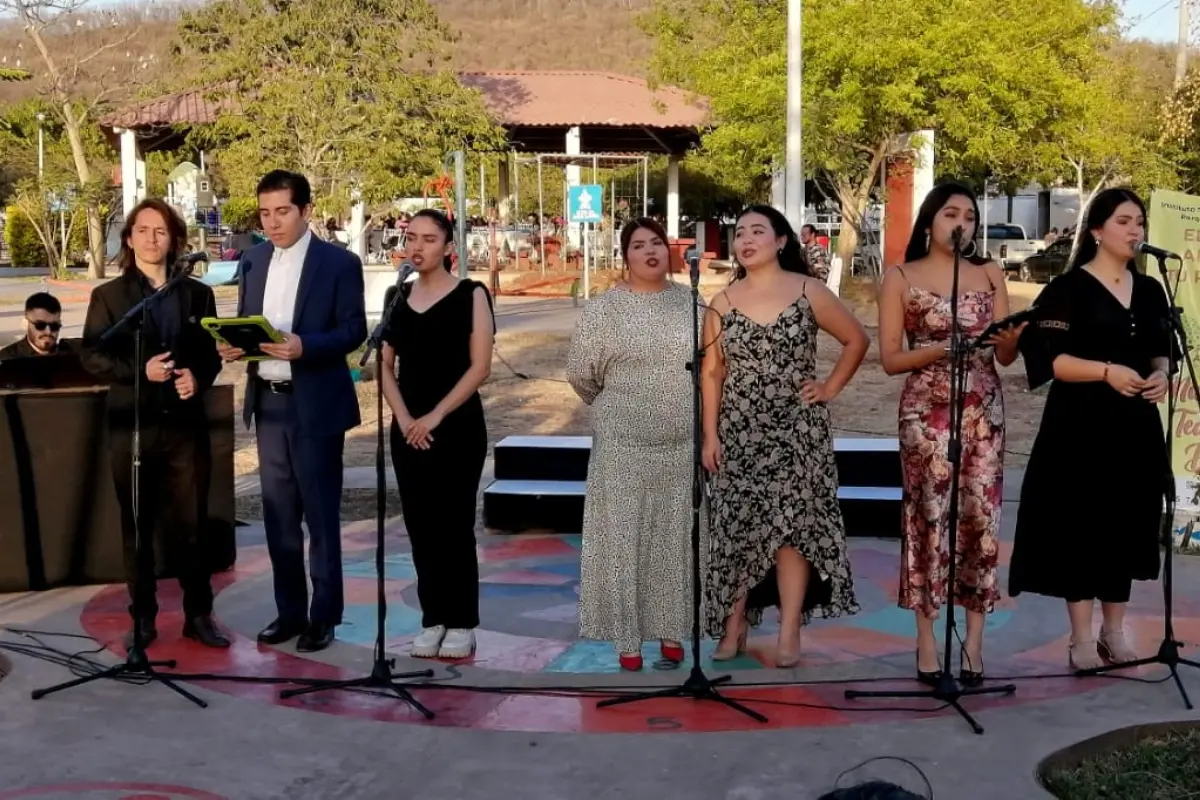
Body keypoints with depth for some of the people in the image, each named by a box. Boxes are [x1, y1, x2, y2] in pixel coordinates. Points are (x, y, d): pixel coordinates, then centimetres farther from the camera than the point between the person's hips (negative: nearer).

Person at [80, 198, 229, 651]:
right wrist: (140, 370, -17)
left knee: (190, 525, 3)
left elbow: (212, 353, 12)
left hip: (185, 423, 1)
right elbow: (91, 356, -2)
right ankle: (143, 619, 15)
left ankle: (199, 615, 13)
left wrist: (198, 377, -10)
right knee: (137, 528, 6)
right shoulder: (108, 295, 3)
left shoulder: (198, 294, 10)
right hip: (132, 425, -1)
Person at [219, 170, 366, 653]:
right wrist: (233, 345, -7)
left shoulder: (339, 263, -5)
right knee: (278, 514, 11)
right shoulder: (252, 261, 11)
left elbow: (353, 329, -9)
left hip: (315, 404, -5)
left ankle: (324, 616, 11)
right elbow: (244, 321, 15)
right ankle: (289, 610, 21)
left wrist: (304, 346, -25)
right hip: (267, 401, 5)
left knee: (320, 514, 2)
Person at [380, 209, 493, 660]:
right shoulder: (398, 297, 9)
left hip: (458, 427, -4)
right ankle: (433, 619, 17)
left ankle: (462, 623, 9)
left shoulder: (470, 295, -3)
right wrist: (404, 419, -6)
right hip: (408, 429, 4)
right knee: (420, 526, 7)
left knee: (454, 525, -1)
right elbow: (384, 365, 9)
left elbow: (480, 367, -8)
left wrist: (436, 415, -15)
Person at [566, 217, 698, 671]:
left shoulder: (690, 302, 6)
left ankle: (672, 630, 20)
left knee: (676, 536, 9)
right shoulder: (605, 308, -5)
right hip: (624, 441, -3)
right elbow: (580, 371, -1)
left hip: (684, 440, 3)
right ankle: (627, 637, 7)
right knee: (624, 535, 0)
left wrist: (688, 409, 12)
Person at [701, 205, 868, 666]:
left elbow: (857, 340, 7)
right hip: (739, 432, 2)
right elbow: (712, 372, 3)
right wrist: (709, 434, -2)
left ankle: (789, 633, 1)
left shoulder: (809, 293, -3)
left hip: (797, 429, -2)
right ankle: (734, 623, 14)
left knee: (792, 523, -3)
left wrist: (831, 388, 0)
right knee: (738, 526, 3)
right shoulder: (722, 303, 3)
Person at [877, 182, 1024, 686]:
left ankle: (974, 641, 4)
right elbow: (890, 359, -1)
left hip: (983, 410, 3)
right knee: (929, 517, -6)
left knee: (981, 517, -2)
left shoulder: (990, 275, 11)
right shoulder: (900, 279, 3)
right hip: (926, 411, -3)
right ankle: (926, 641, 2)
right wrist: (938, 350, -16)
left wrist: (1014, 337, -14)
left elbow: (1005, 357, 9)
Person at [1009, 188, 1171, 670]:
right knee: (1081, 525, -3)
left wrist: (1160, 375, -3)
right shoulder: (1069, 288, -6)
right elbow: (1047, 358, -12)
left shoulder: (1150, 291, 12)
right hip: (1081, 427, -6)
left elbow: (1161, 352, 19)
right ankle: (1082, 638, 5)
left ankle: (1114, 632, 20)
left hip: (1135, 427, 6)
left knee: (1126, 525, 9)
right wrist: (1107, 371, -21)